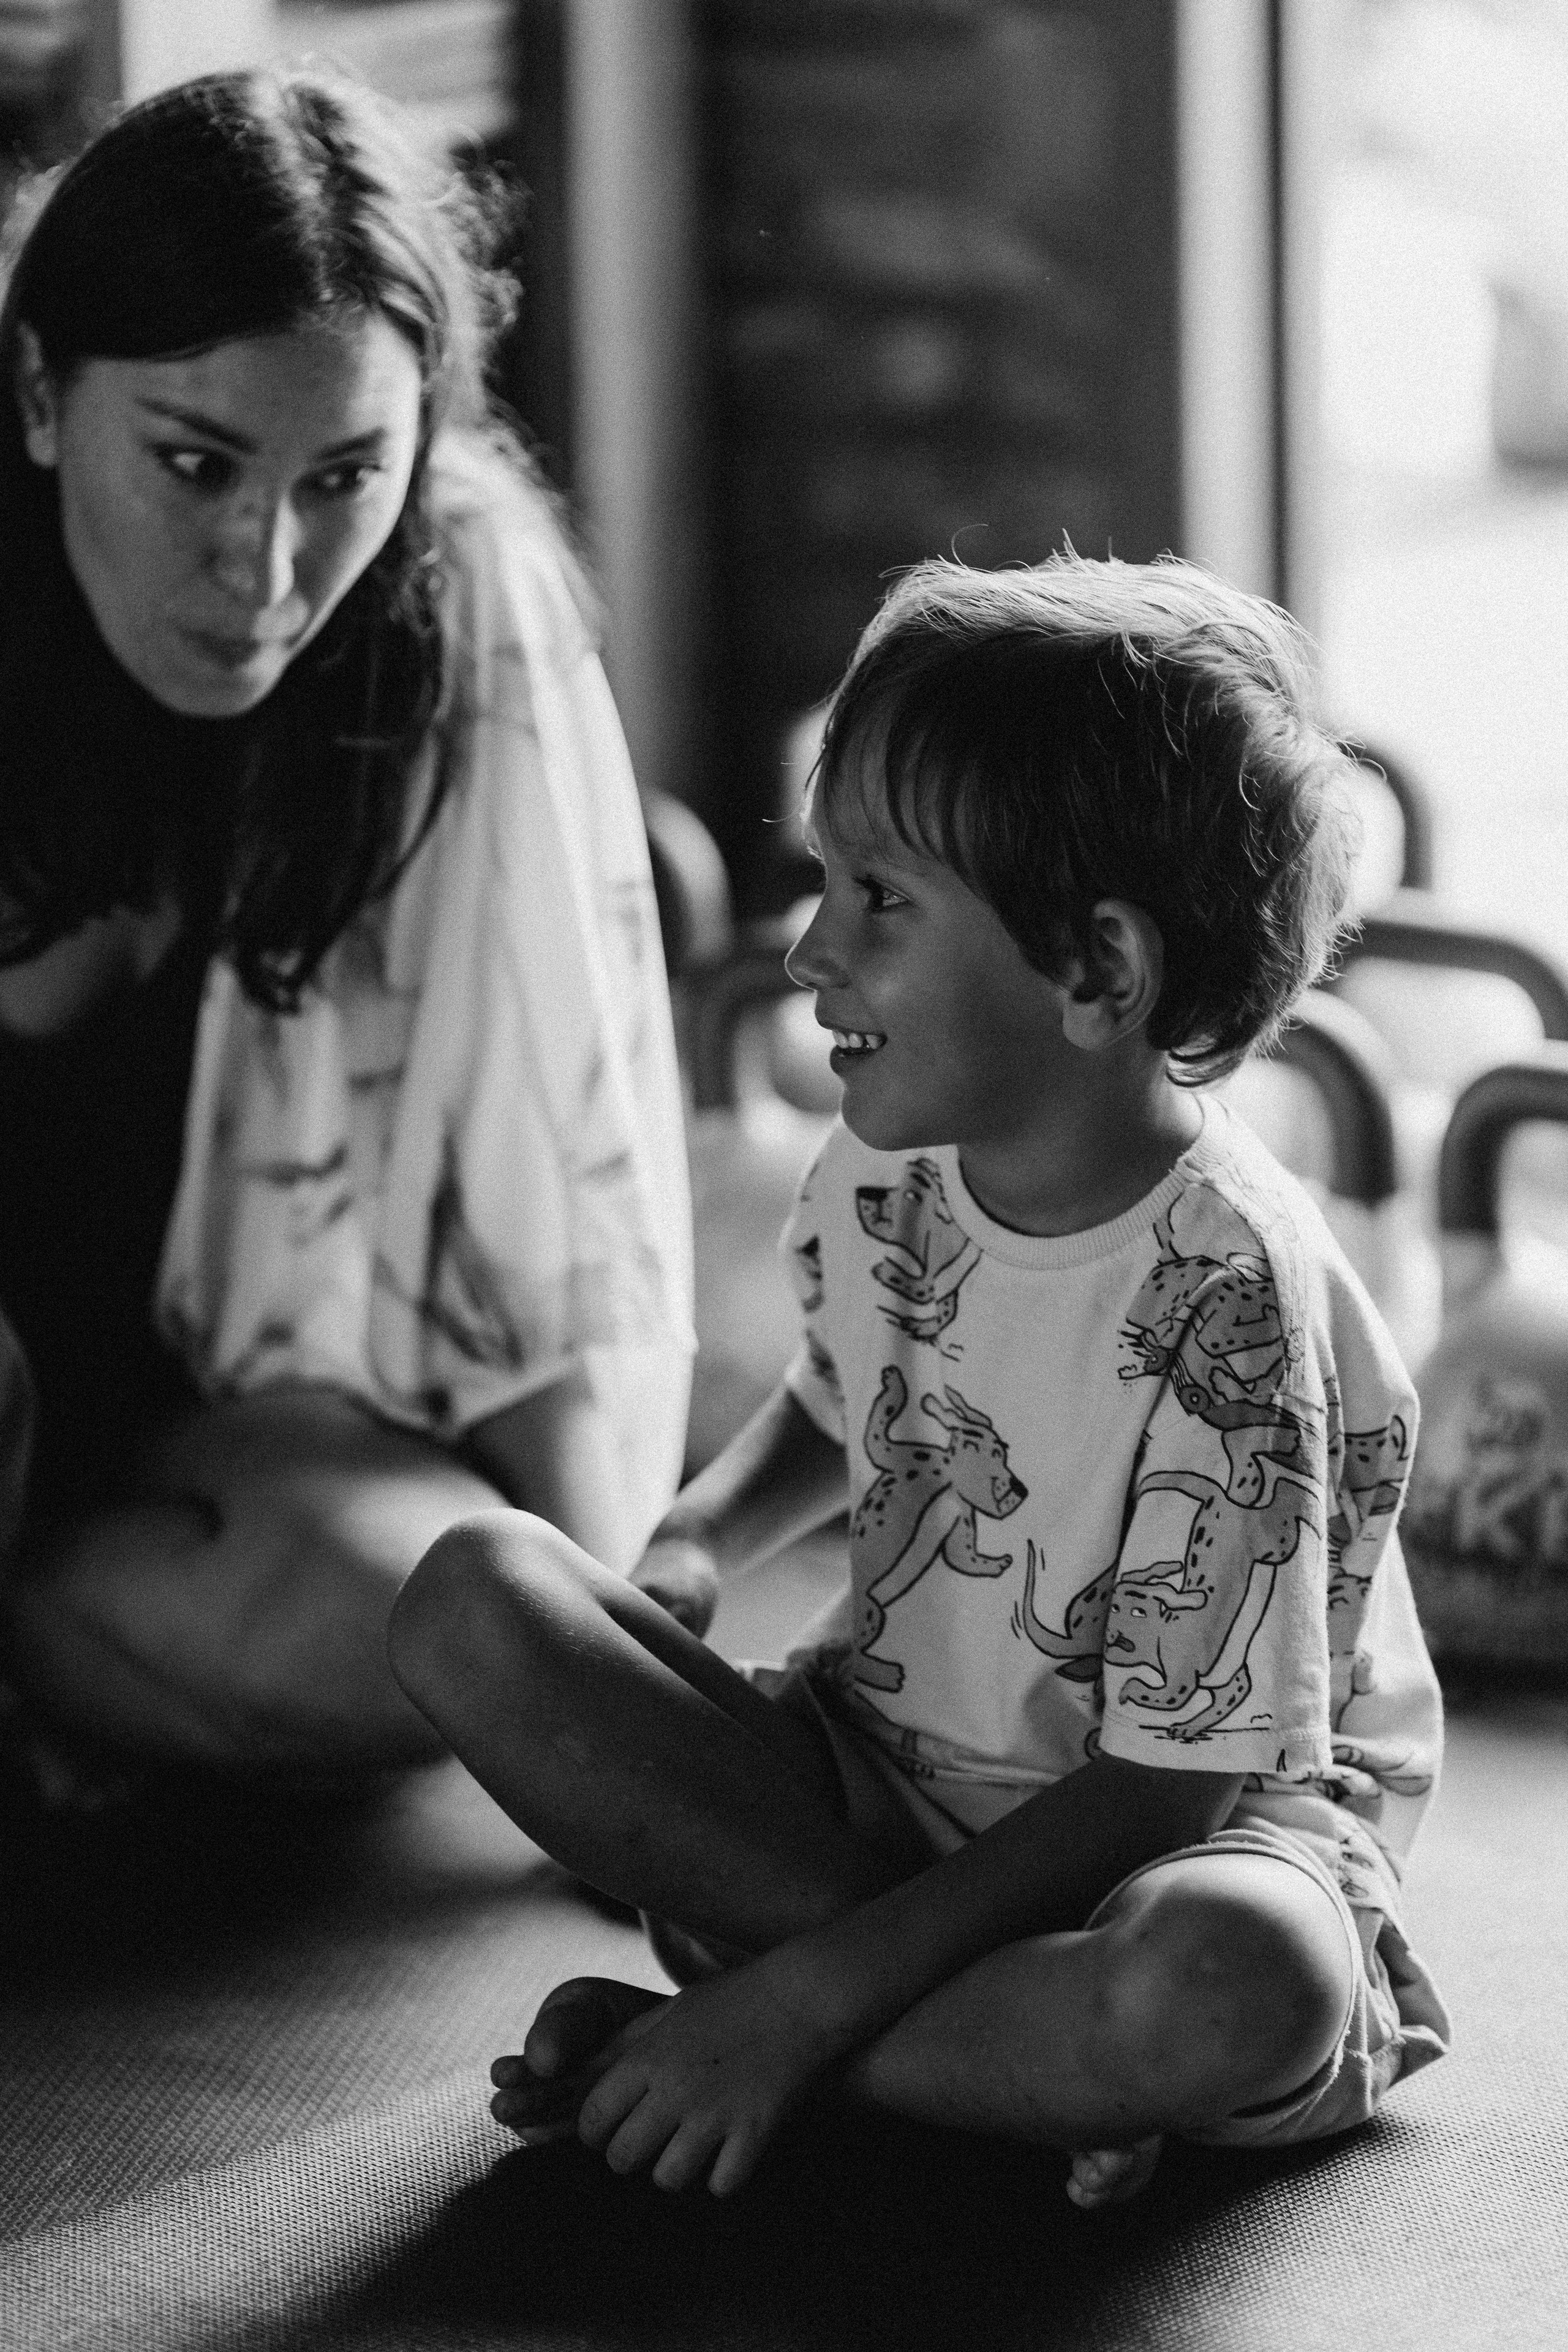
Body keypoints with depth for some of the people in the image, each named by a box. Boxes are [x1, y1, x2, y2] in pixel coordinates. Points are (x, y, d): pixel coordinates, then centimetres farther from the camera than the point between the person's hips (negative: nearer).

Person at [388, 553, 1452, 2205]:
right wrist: (697, 1544, -3)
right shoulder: (882, 1168, -3)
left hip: (1205, 1827, -6)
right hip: (876, 1769, 6)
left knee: (1237, 1987, -42)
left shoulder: (1228, 1294, -24)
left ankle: (757, 1982, -18)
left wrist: (805, 2002, -26)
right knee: (475, 1593, -15)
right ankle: (1018, 2047, -18)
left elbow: (1171, 1779, -23)